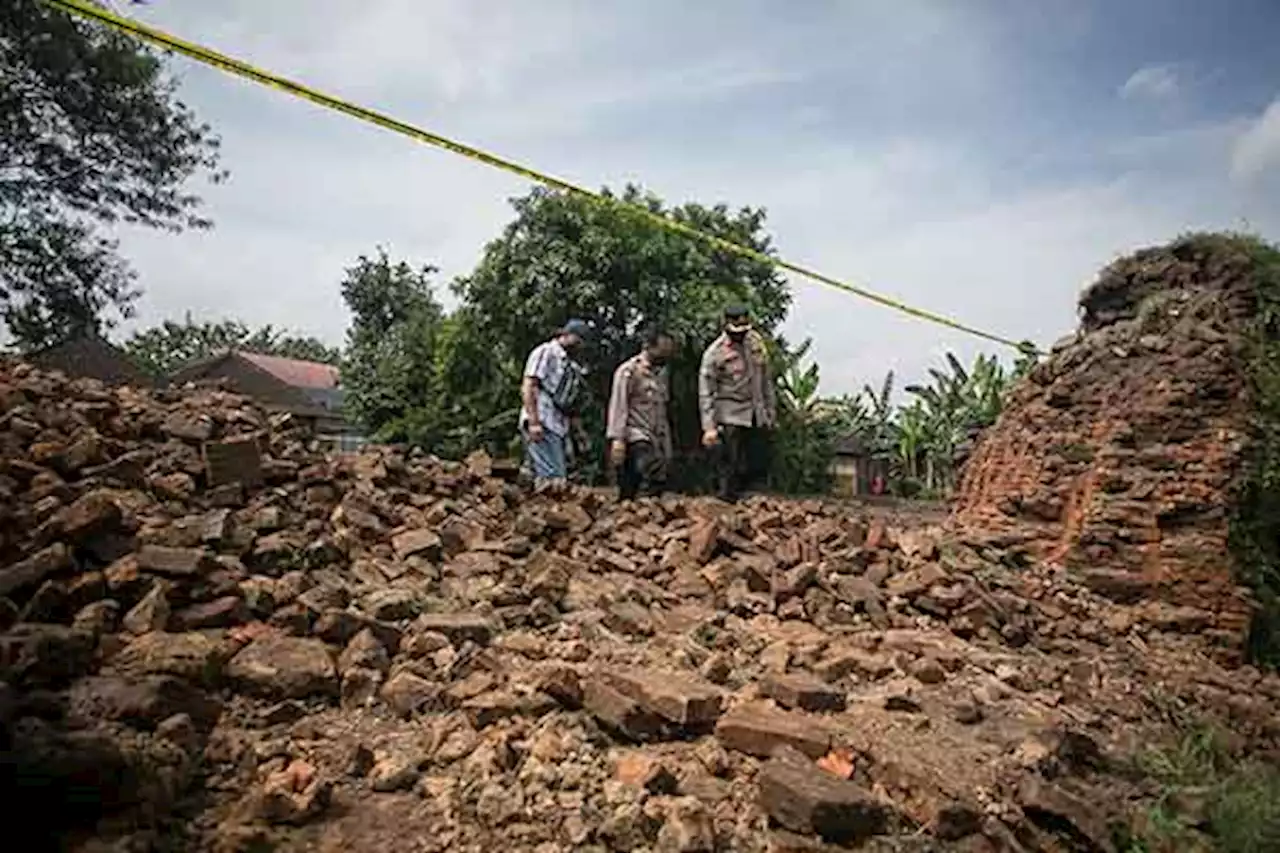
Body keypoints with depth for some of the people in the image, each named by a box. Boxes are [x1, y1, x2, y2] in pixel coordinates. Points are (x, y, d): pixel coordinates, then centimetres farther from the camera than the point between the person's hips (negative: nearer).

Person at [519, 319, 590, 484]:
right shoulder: (546, 352, 2)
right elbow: (528, 387, -8)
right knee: (553, 479, -17)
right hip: (542, 425, -8)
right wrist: (534, 422, -17)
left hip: (560, 427, 8)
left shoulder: (572, 366, 24)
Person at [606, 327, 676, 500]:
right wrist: (617, 439, -19)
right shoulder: (628, 371, -3)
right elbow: (618, 406, -10)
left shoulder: (661, 373, 19)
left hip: (655, 440, 7)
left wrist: (666, 447, 18)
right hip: (636, 439, -7)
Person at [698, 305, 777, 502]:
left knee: (757, 466, 10)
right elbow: (705, 393, -14)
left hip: (756, 416, 6)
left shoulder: (756, 341, 5)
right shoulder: (714, 353, -13)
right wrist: (709, 427, -20)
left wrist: (771, 408, 14)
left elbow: (766, 378, 15)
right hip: (731, 418, -6)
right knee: (730, 469, -5)